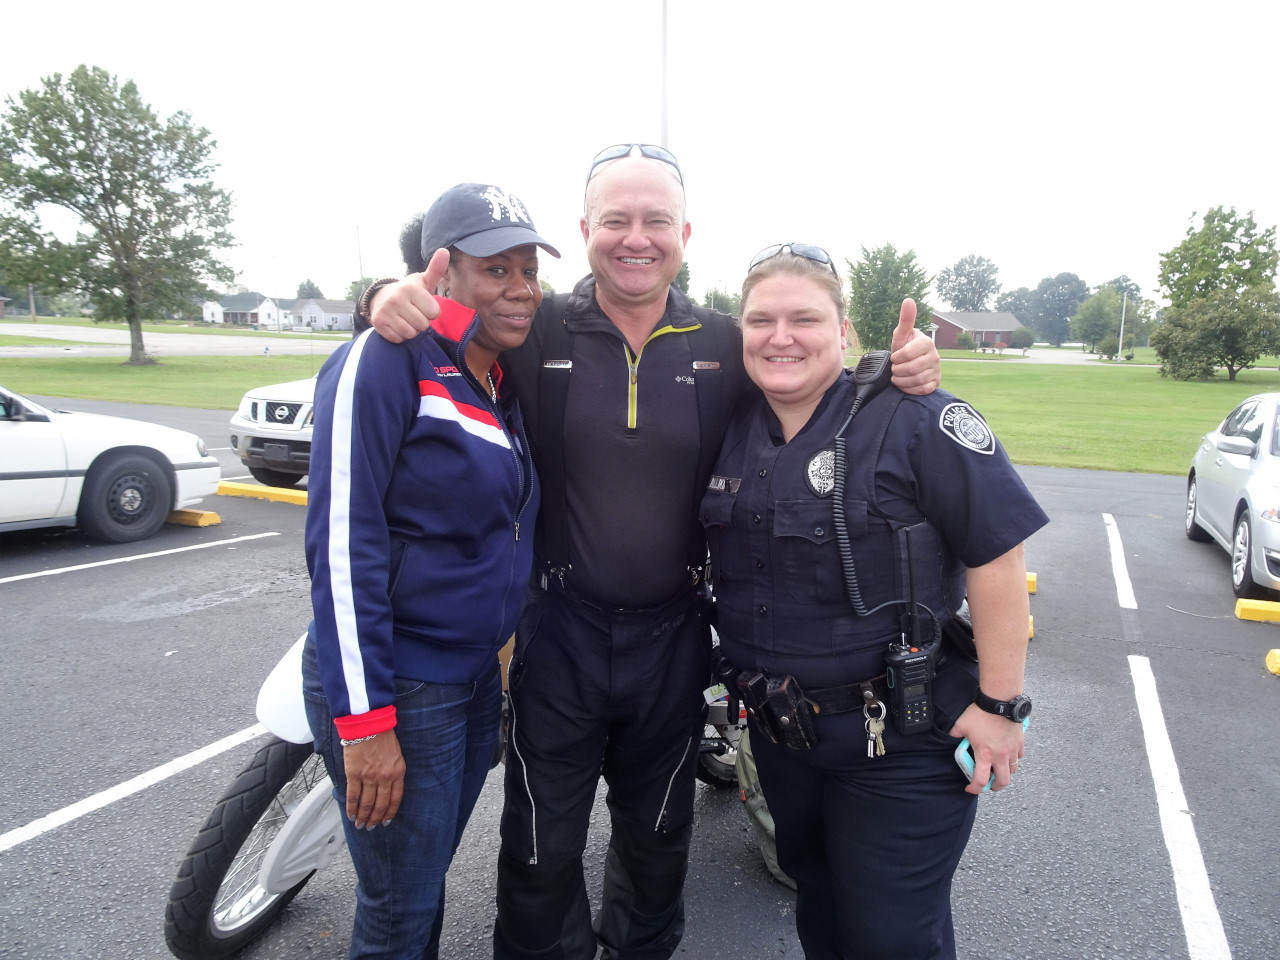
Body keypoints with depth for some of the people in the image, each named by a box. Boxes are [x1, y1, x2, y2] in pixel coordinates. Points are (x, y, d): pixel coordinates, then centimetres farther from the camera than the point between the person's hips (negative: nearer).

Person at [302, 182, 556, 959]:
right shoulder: (384, 359, -15)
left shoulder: (503, 377, 10)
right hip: (398, 687, -7)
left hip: (480, 677, 7)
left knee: (427, 879, 24)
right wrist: (363, 720, -21)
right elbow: (343, 541, -20)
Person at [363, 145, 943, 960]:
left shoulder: (726, 343, -3)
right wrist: (395, 296, -21)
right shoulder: (536, 328, -7)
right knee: (541, 851, 14)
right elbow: (443, 300, 2)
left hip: (672, 638, 2)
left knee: (658, 840, 25)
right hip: (558, 629, -2)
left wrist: (903, 368, -11)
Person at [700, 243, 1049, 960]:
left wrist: (999, 703, -16)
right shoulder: (734, 430, 2)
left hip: (901, 741, -5)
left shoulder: (915, 420, -17)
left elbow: (998, 555, -17)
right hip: (777, 732, 6)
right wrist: (742, 676, 13)